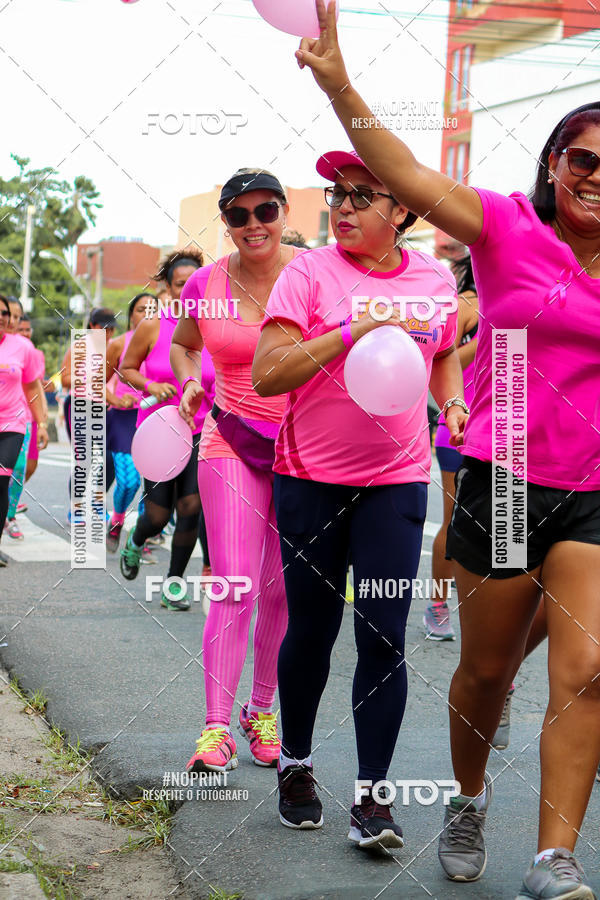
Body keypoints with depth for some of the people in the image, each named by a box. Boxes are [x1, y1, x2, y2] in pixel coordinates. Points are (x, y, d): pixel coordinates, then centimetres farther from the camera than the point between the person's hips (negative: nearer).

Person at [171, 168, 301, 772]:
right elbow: (181, 343, 19)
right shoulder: (205, 286, 0)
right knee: (234, 587, -9)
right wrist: (188, 383, 0)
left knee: (283, 590, 8)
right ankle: (216, 726, -4)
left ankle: (263, 709, 25)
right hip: (233, 441, 0)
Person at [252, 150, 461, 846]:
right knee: (311, 632, 8)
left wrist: (454, 404, 2)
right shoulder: (309, 273, -6)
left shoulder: (433, 278, 4)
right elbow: (267, 374, -16)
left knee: (383, 640, -5)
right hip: (311, 479, -1)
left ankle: (372, 796, 3)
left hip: (397, 481, 2)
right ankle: (296, 762, 31)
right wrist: (354, 329, -24)